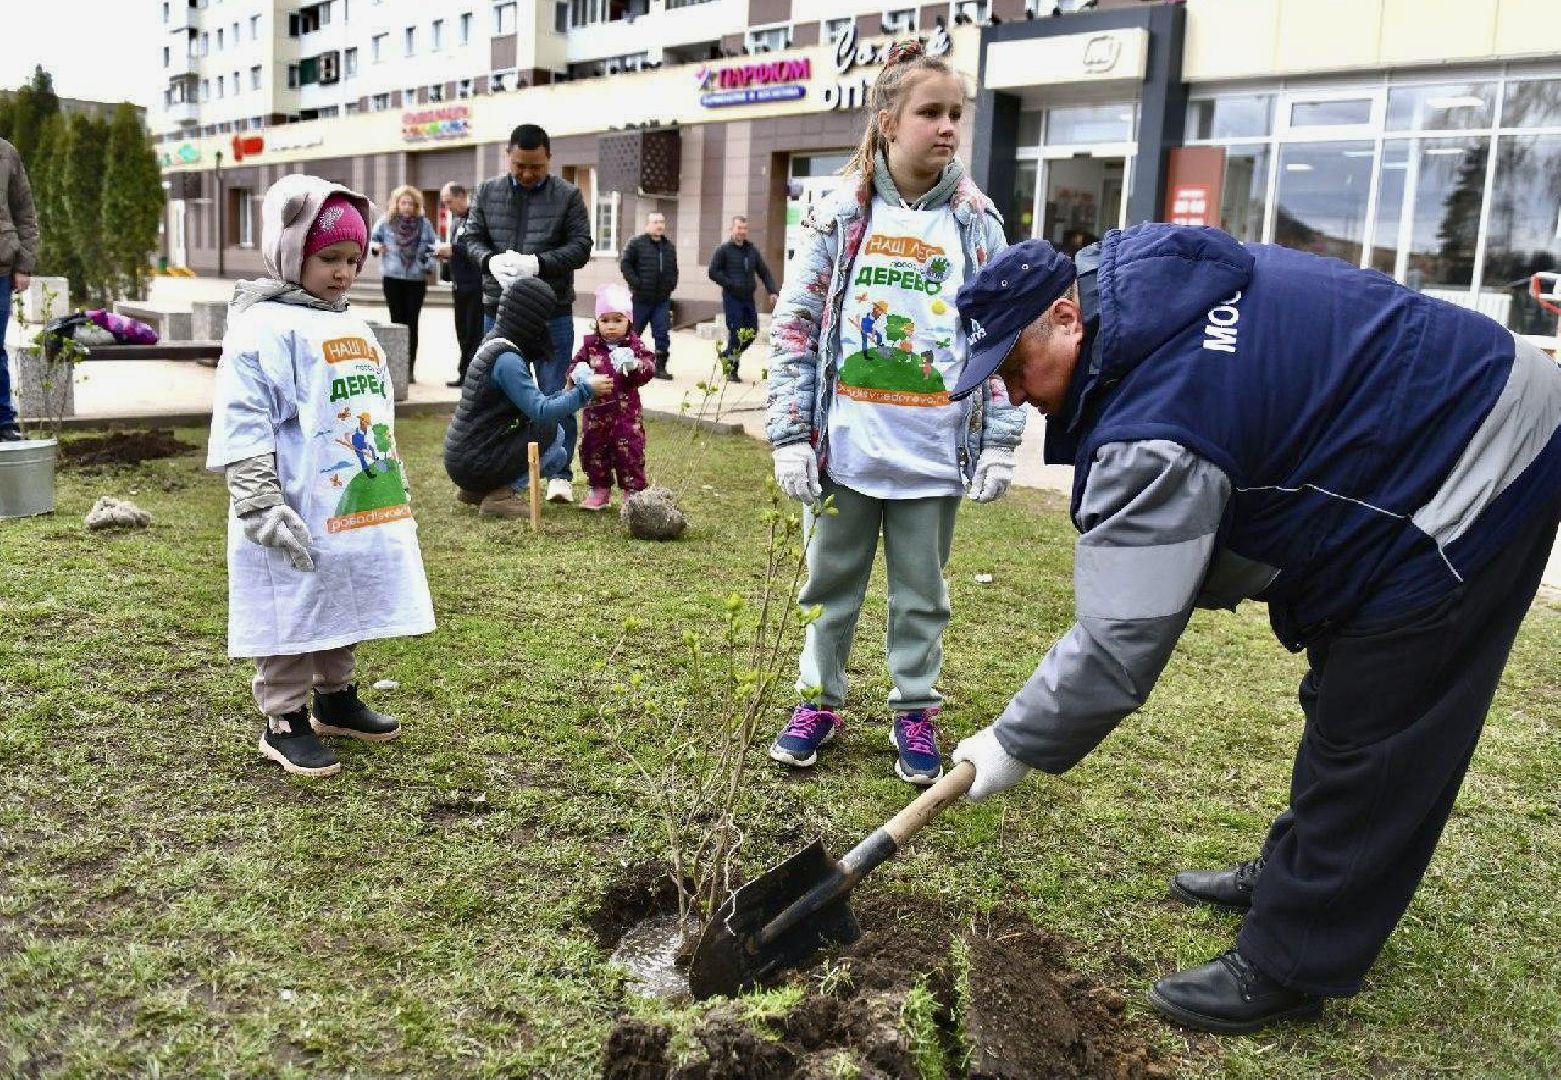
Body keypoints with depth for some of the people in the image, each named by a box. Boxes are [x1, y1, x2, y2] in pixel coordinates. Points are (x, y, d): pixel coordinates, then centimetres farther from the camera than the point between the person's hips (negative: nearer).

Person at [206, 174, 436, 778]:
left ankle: (336, 697, 36)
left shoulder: (354, 329, 17)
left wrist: (394, 492, 25)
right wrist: (263, 508, -23)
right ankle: (285, 723, 15)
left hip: (359, 512, 8)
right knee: (295, 617, 2)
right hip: (300, 519, -8)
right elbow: (241, 424, -17)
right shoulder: (265, 326, -10)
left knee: (345, 611, 20)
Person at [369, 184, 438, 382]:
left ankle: (410, 368, 4)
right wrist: (376, 247, -8)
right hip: (392, 278, 0)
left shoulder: (424, 224, 6)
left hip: (417, 279, 0)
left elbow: (431, 247, 12)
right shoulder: (386, 221, 4)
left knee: (412, 323, -1)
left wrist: (429, 265, -4)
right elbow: (372, 238, 14)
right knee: (397, 321, 0)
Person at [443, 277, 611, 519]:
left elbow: (529, 404, 14)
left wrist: (566, 393, 7)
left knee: (556, 454, 18)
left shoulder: (495, 344, 10)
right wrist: (585, 391, -16)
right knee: (552, 431, -10)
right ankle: (501, 495, -8)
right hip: (475, 463, -10)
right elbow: (540, 412, -25)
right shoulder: (507, 358, -20)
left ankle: (478, 490, 13)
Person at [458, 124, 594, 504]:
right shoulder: (487, 192, 7)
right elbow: (471, 237, 7)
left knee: (555, 394, -1)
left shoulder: (568, 195, -1)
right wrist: (491, 259, -16)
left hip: (552, 312, -3)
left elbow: (580, 246, -5)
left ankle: (559, 474, 5)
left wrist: (538, 263, -20)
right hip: (498, 310, 3)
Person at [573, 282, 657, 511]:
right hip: (595, 411, 3)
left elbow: (649, 368, -11)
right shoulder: (590, 346, 4)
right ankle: (599, 491, 24)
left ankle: (633, 493, 10)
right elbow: (576, 365, 8)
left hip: (626, 412, -3)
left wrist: (634, 365, -33)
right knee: (592, 451, 9)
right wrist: (579, 374, -16)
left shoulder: (635, 345, -2)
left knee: (629, 452, -1)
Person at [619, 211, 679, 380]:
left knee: (663, 335, -2)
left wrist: (672, 285, 9)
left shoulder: (669, 247, 13)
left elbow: (674, 269, 24)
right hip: (641, 298, -4)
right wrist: (636, 283, -13)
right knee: (632, 333, 7)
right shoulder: (636, 244, -5)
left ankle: (660, 367, 4)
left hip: (662, 299, 4)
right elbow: (625, 264, -8)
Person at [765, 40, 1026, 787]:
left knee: (921, 593, 14)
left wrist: (1000, 441, -3)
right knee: (832, 583, 15)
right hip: (844, 445, 0)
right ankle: (818, 701, 32)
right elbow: (794, 327, -2)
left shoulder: (976, 222, 1)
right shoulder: (837, 213, -2)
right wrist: (790, 436, -7)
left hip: (935, 452, 1)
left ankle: (915, 714, 30)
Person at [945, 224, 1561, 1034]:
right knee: (1343, 700, 21)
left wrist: (1014, 745, -16)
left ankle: (1288, 968, 9)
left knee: (1370, 740, -3)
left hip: (1471, 480, -11)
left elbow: (1119, 640, -30)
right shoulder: (1127, 276, -2)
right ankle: (1296, 875, 38)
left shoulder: (1154, 434, -31)